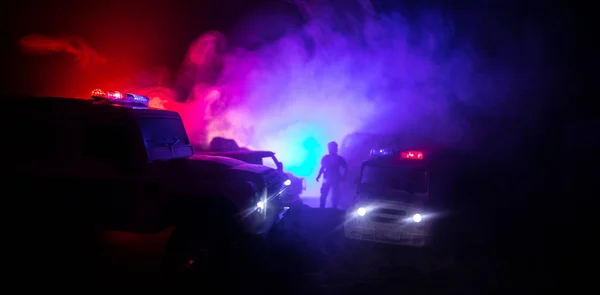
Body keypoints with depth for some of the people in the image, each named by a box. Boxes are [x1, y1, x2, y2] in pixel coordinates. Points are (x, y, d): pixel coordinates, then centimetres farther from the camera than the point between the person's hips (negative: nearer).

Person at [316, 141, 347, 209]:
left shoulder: (339, 158, -1)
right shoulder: (325, 157, 4)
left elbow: (346, 167, 4)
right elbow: (322, 168, 10)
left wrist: (343, 176, -6)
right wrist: (319, 176, 0)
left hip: (335, 179, -1)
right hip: (327, 179, 1)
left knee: (335, 195, 2)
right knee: (323, 195, -2)